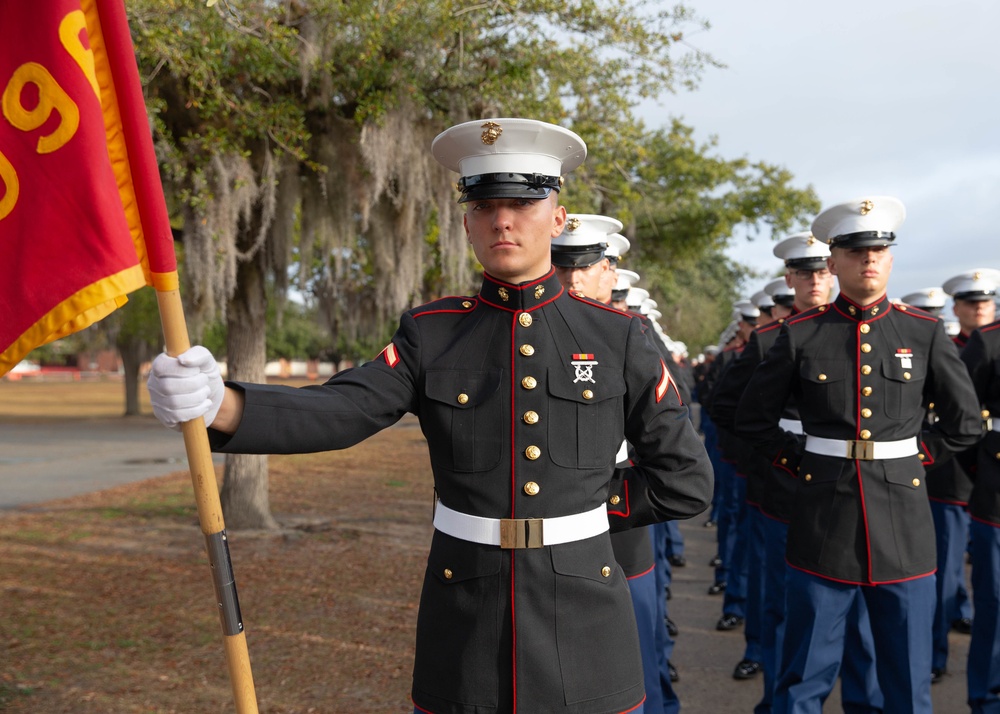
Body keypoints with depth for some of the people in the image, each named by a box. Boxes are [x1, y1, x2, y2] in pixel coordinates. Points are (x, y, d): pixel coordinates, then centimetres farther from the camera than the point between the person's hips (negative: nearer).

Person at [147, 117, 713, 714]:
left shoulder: (614, 337, -2)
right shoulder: (432, 334, 0)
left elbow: (686, 479, 2)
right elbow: (340, 412, -16)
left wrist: (577, 509, -1)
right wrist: (219, 405, -33)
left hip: (585, 632, 0)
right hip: (465, 633, 0)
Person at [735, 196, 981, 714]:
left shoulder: (925, 333, 3)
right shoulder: (801, 334, 0)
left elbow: (964, 423, 12)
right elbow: (753, 418, 9)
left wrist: (910, 456, 5)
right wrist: (800, 462, 2)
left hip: (904, 521, 2)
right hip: (823, 521, -1)